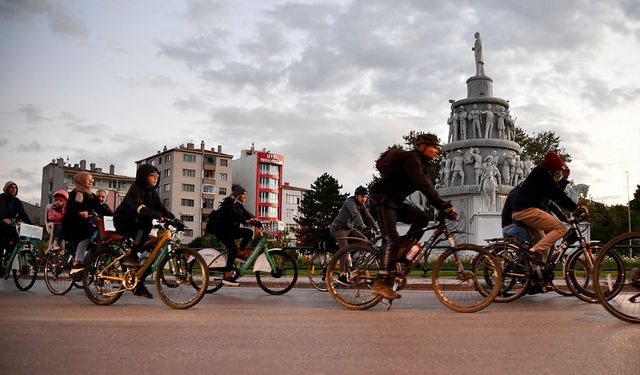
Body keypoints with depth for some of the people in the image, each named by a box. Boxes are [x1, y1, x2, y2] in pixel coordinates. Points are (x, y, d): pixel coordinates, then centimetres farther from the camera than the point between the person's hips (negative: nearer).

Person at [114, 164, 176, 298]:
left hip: (137, 224, 7)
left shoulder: (153, 193, 7)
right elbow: (139, 208, -36)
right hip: (123, 223, -7)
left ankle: (138, 284, 5)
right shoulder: (135, 189, -17)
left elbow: (162, 208, -4)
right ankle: (131, 256, -26)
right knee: (147, 223, -34)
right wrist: (158, 215, -51)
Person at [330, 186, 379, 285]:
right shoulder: (350, 202, -21)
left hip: (349, 228, 9)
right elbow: (356, 215, -38)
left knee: (364, 240, -4)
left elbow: (368, 217, -4)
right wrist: (363, 226, -52)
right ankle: (342, 275, -26)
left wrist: (376, 228, -18)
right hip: (338, 228, -9)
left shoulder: (362, 206, 5)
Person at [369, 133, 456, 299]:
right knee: (391, 239, -18)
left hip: (395, 201, 9)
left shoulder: (422, 164, 14)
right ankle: (380, 283, -19)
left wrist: (443, 208, -2)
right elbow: (424, 186, -29)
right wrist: (444, 205, -32)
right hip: (382, 199, -9)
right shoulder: (411, 158, -17)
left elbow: (428, 188, 10)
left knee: (422, 218, -6)